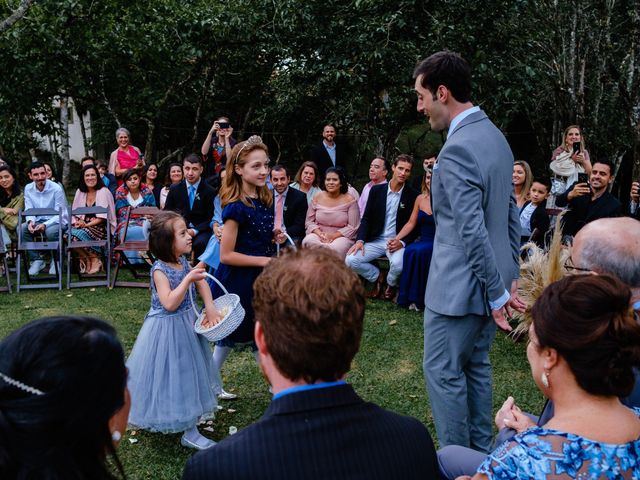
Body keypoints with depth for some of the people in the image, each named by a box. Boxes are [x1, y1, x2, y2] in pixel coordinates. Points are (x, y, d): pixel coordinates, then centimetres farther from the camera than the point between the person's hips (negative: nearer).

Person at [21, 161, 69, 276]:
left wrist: (45, 225, -31)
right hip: (38, 221, 4)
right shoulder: (28, 189, 0)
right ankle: (37, 259, -9)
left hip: (57, 222, -4)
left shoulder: (56, 189, -14)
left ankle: (56, 261, -9)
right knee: (22, 228, -24)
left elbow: (59, 214, -14)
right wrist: (30, 221, -22)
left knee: (50, 231, -37)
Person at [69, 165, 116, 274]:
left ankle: (95, 259, -8)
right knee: (68, 234, -26)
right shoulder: (80, 192, 14)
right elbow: (74, 213, 12)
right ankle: (85, 258, -4)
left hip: (101, 228, -5)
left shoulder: (104, 192, -2)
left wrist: (87, 225, -17)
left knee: (79, 234, -31)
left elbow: (102, 217, -7)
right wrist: (78, 222, -10)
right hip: (83, 226, 5)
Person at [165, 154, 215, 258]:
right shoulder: (174, 190, 10)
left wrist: (195, 231, -15)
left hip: (200, 231, -2)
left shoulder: (209, 191, 2)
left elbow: (211, 218, 0)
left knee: (200, 243, -35)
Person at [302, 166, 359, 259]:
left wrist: (334, 235, -15)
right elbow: (309, 221, 9)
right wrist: (319, 233, -11)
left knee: (335, 249, -37)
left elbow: (352, 227, -4)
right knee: (308, 241, -31)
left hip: (341, 236, -3)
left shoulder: (349, 200, -1)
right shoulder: (317, 198, 8)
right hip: (319, 234, 3)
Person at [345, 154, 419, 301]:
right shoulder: (376, 190, 6)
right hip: (376, 240, 3)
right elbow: (366, 218, 7)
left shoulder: (413, 196, -1)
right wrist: (360, 240, -9)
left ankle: (391, 284, 4)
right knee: (350, 260, -19)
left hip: (398, 242, -3)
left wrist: (402, 242, -19)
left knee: (398, 264, -35)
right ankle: (377, 277, 10)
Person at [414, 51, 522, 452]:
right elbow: (511, 214, 14)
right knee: (476, 366, 20)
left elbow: (473, 231, -24)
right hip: (493, 280, 9)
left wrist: (497, 293, -17)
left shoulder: (456, 151, -21)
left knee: (444, 372, 5)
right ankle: (482, 452, 32)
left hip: (460, 286, -9)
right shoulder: (495, 136, 9)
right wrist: (511, 275, 17)